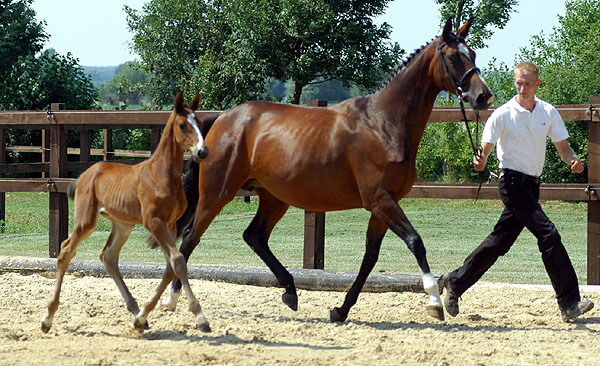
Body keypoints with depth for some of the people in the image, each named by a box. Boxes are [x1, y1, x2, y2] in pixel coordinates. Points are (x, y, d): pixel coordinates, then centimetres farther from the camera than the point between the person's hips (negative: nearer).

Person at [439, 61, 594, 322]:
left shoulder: (549, 113, 6)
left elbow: (563, 147, 8)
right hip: (512, 181, -6)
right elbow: (485, 149, -8)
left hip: (532, 183, 6)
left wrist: (574, 161, -13)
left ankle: (455, 282, 27)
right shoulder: (503, 114, -8)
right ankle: (569, 303, -17)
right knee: (548, 235, -17)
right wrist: (480, 162, -31)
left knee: (501, 240, 12)